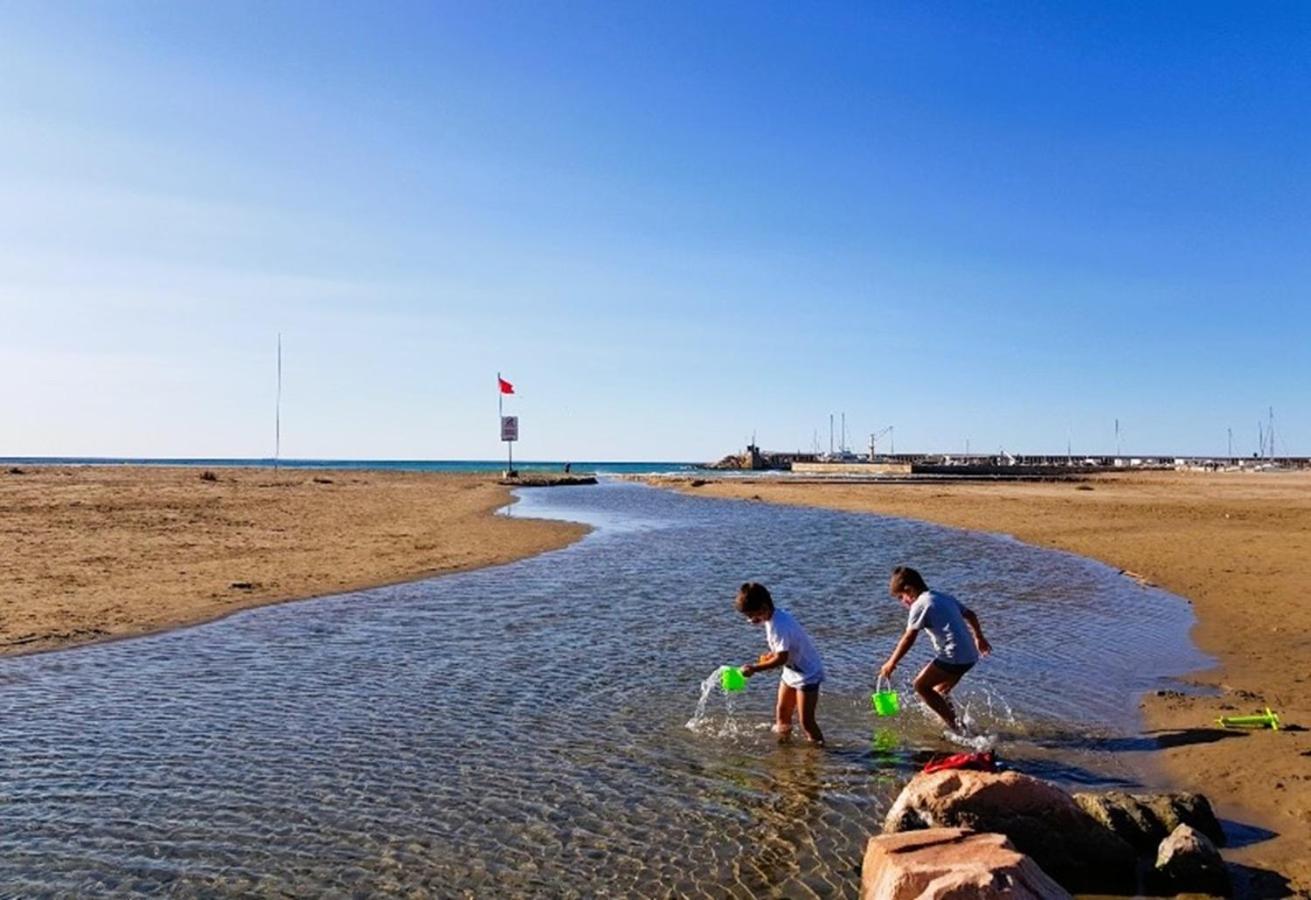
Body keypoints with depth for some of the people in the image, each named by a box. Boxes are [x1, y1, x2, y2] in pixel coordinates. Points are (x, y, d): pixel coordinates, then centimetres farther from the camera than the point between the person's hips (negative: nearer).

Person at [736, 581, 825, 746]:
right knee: (782, 713, 15)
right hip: (791, 672, 10)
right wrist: (770, 655, -1)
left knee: (806, 722, -6)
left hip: (808, 674, -10)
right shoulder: (773, 618, -1)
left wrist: (754, 668, -25)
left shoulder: (780, 625, -30)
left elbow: (781, 658, -30)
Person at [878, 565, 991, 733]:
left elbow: (908, 639, -9)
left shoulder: (920, 604, -7)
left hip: (953, 657, -9)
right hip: (970, 656, 9)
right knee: (940, 691, 21)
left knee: (921, 685, 0)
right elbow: (970, 615, 28)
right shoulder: (945, 597, 18)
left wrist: (891, 663, -1)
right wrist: (979, 637, 44)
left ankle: (954, 725, -3)